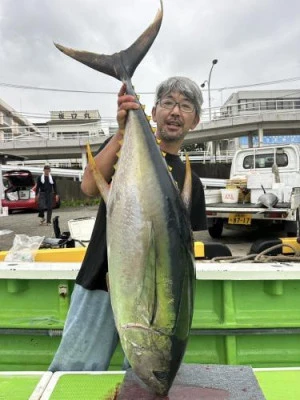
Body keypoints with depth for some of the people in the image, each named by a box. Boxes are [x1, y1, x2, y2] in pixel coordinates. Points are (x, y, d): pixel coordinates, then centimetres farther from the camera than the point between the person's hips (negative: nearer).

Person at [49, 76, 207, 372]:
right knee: (71, 371, 1)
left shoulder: (191, 182, 12)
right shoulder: (123, 146, 5)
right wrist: (123, 131, -21)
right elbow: (90, 187, -14)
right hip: (101, 285, -2)